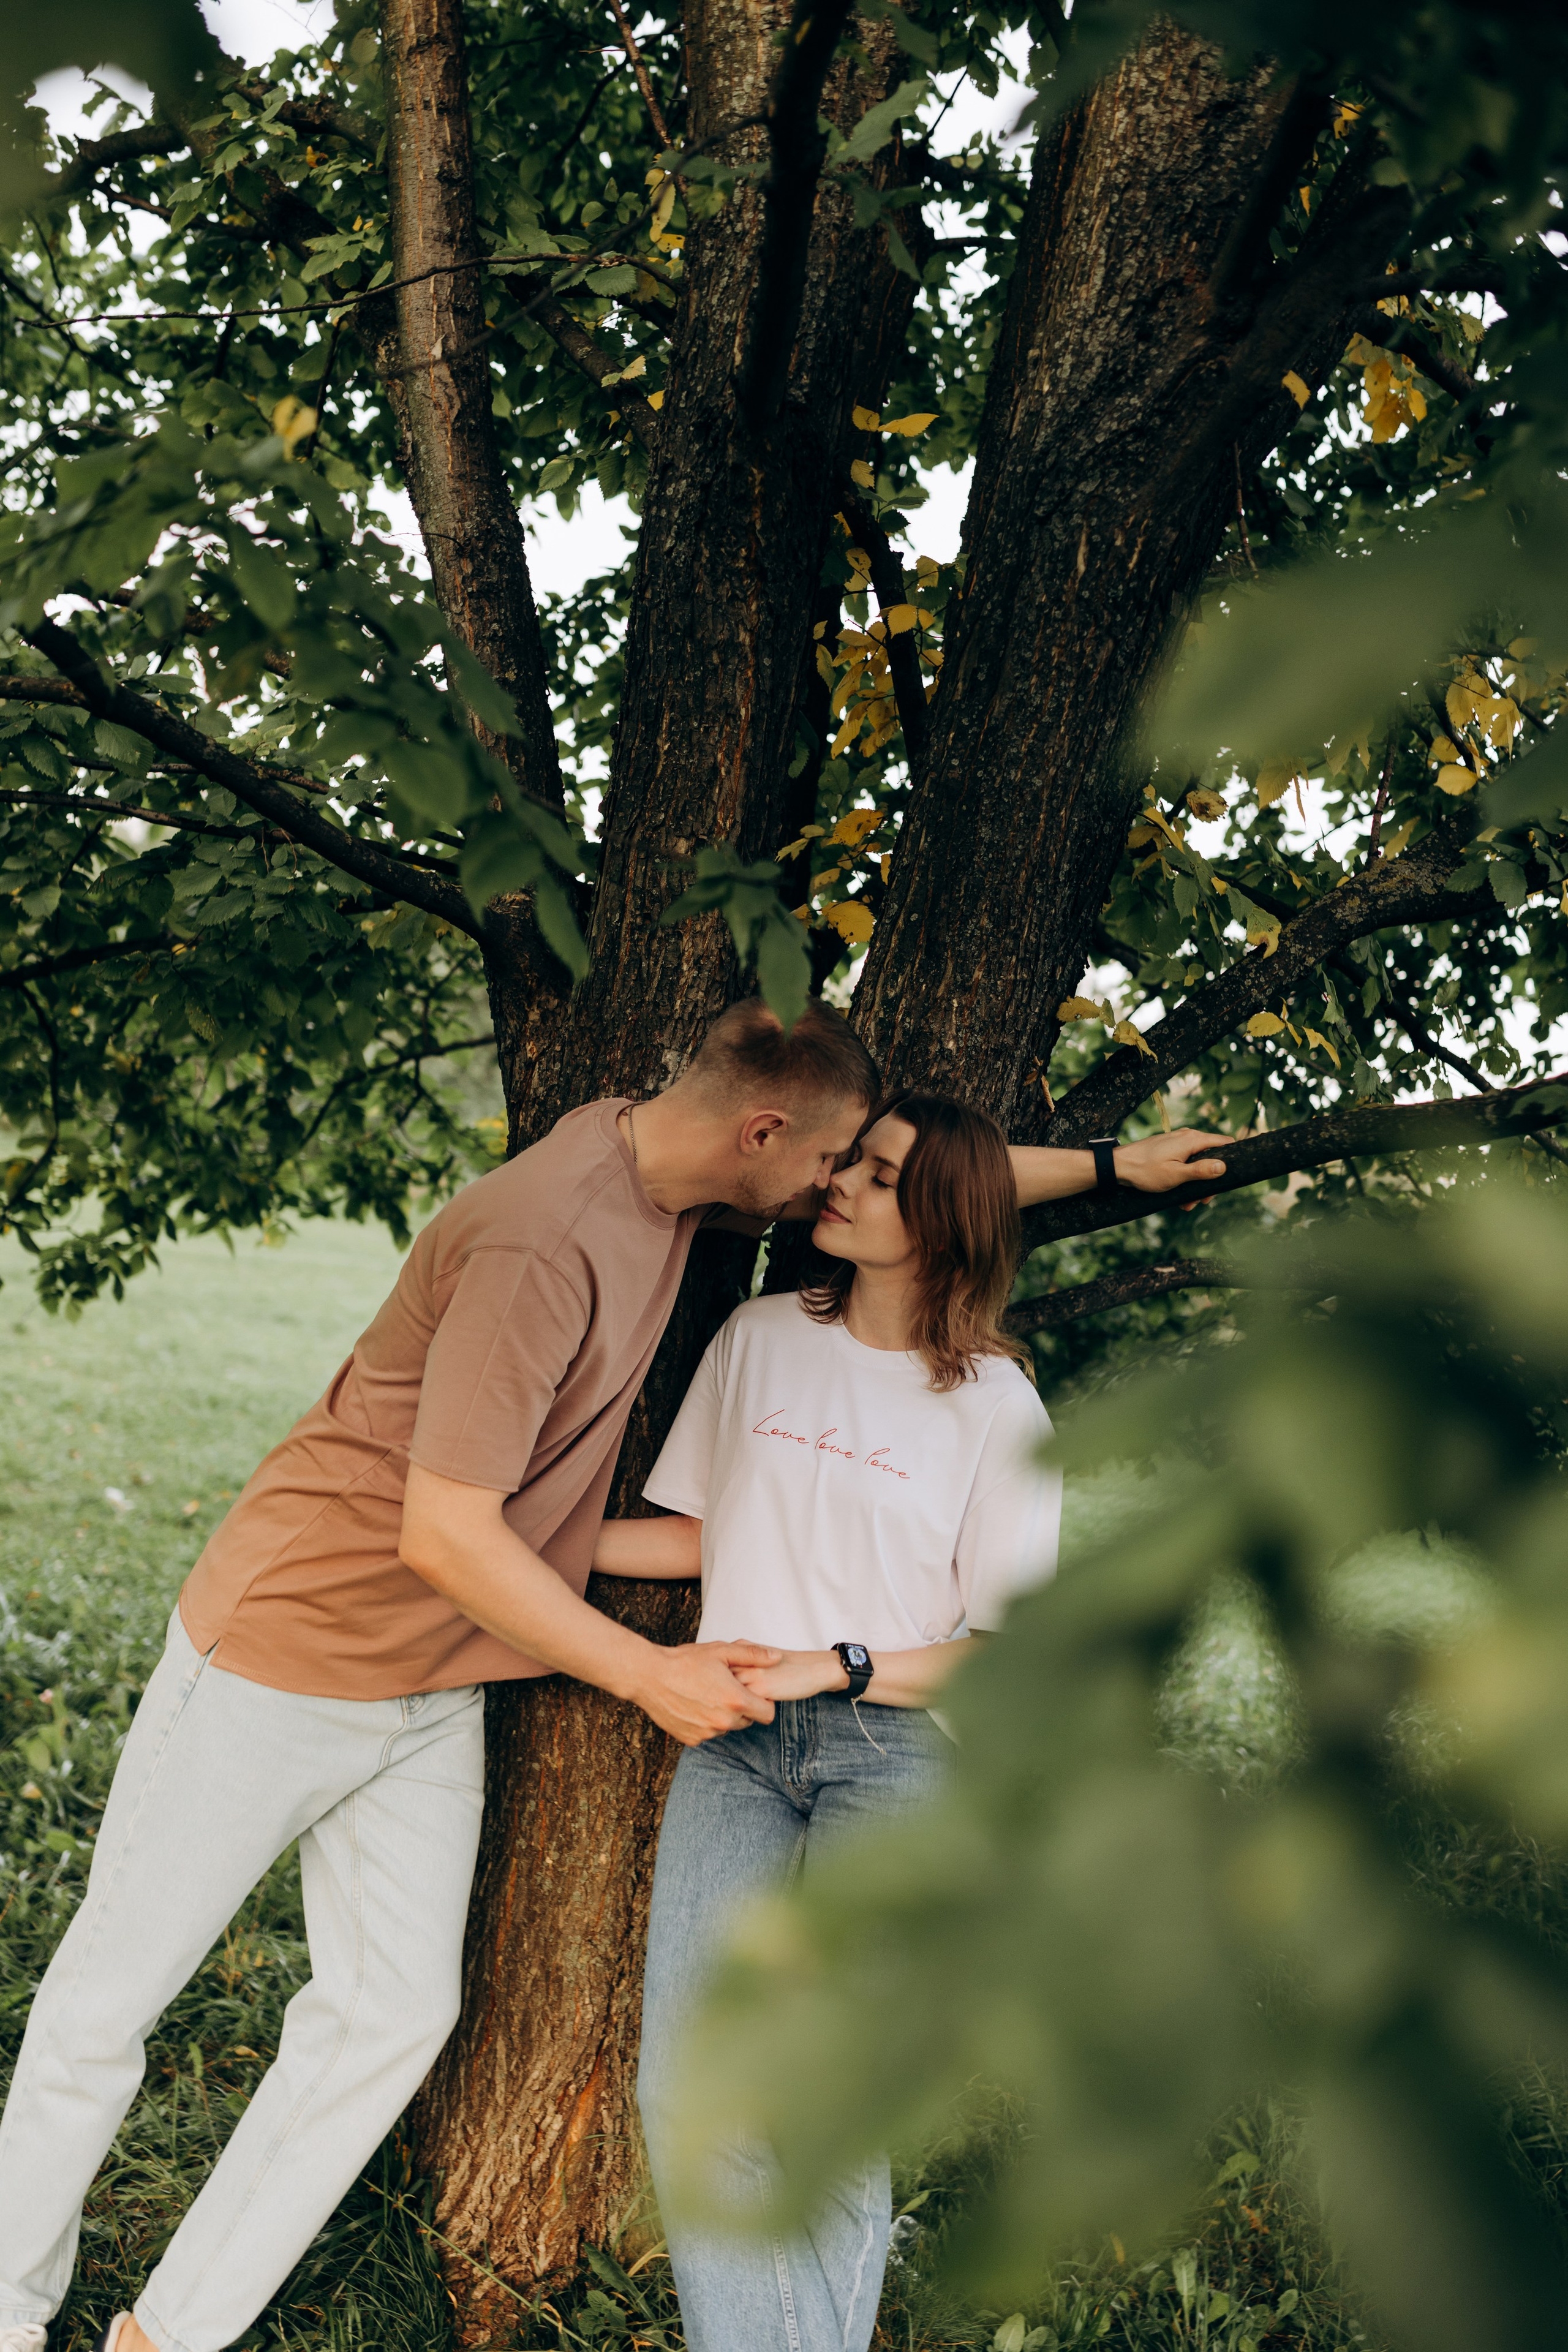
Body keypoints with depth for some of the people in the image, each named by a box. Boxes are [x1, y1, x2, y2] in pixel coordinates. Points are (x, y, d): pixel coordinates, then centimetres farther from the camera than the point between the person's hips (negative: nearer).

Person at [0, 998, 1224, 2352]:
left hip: (435, 1687, 8)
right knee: (114, 1994, 6)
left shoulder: (665, 1168, -3)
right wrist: (648, 1675, -21)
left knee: (395, 2012, 4)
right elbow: (444, 1534, -29)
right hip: (288, 1648, -8)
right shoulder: (543, 1245, -30)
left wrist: (1109, 1166, 15)